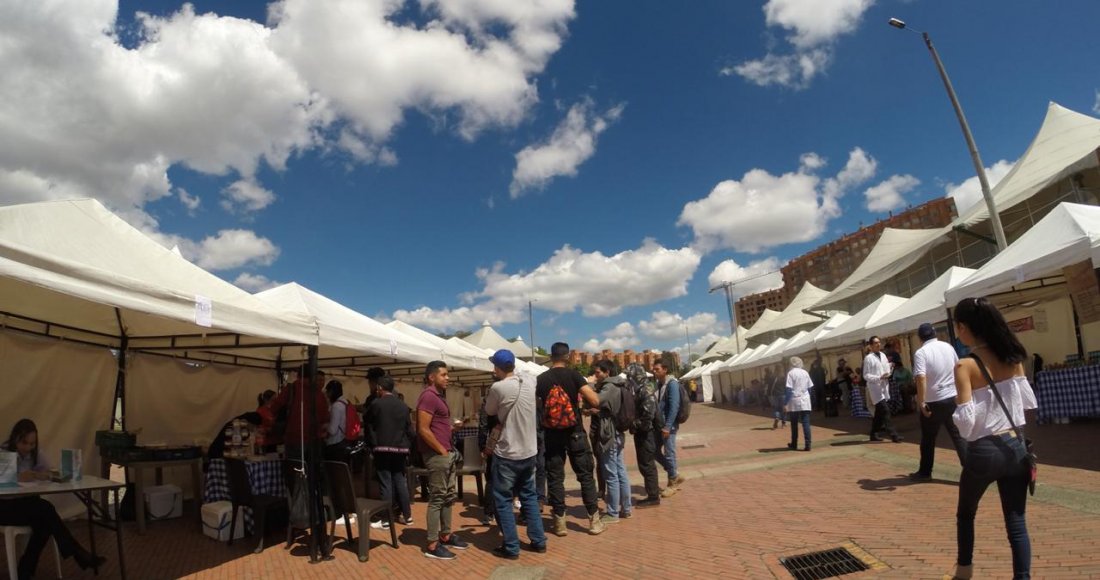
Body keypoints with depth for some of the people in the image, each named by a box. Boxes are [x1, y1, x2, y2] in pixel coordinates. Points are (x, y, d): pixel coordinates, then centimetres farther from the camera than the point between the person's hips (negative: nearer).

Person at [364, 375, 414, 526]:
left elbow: (369, 426, 2)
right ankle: (407, 515, 15)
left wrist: (372, 446, 13)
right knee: (400, 481, 12)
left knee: (385, 483, 0)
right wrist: (407, 447, 13)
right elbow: (409, 428, 7)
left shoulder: (376, 404, -5)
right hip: (400, 448, 4)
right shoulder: (403, 405, 7)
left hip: (383, 448, -4)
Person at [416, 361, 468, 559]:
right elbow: (423, 430, -21)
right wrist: (442, 451, -16)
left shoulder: (439, 396, 16)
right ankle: (432, 545, 3)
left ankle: (445, 536, 27)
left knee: (449, 496, 16)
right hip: (437, 455, -10)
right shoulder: (428, 396, -15)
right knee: (437, 499, -4)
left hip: (447, 454, 10)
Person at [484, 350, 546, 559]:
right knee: (529, 496, 19)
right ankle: (538, 541, 23)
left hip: (506, 454, -6)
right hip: (529, 452, 6)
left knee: (503, 501, 7)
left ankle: (511, 547, 11)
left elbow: (489, 411, 1)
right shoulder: (530, 380, -1)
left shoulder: (498, 388, -18)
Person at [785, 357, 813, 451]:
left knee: (794, 424, 10)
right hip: (805, 401, 3)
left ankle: (794, 444, 20)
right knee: (806, 423, 0)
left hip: (794, 402, -3)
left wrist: (786, 403, -9)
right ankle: (807, 445, -8)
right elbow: (810, 387, 9)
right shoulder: (805, 373, 6)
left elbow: (789, 389, -12)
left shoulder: (790, 373, -7)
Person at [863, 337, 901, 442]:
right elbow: (866, 375, -12)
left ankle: (874, 434, 25)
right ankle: (893, 435, -10)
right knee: (885, 411, -13)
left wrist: (888, 373, -4)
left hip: (884, 386, 8)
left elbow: (887, 368, 19)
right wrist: (880, 377, -22)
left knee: (879, 412, 14)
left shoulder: (883, 355, 11)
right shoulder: (868, 358, -11)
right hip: (875, 388, -8)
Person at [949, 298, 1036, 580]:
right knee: (1016, 522, 11)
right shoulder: (1011, 357, 0)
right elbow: (1028, 401, 9)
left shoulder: (965, 366, -17)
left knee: (965, 513, 20)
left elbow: (966, 422, -21)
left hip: (984, 452, -4)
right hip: (1015, 447, 4)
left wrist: (956, 407, 0)